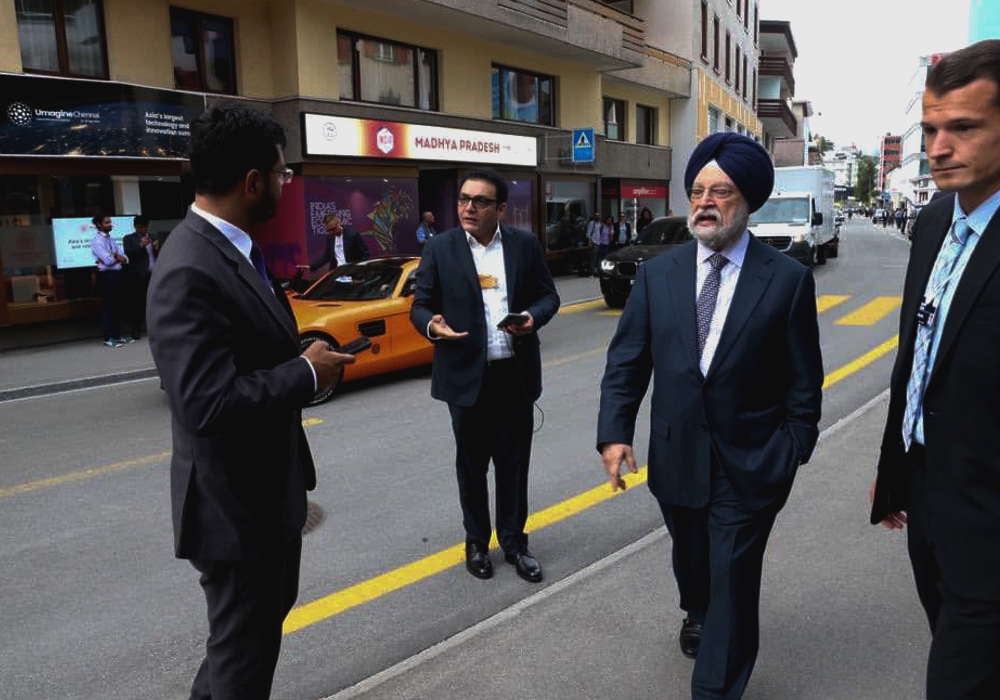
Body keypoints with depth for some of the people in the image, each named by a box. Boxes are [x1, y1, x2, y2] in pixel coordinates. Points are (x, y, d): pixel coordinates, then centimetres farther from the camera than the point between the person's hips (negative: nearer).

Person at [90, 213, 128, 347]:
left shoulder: (111, 240, 15)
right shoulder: (96, 241, -9)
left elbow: (125, 258, 8)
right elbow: (108, 260, -19)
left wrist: (115, 256, -12)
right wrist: (118, 257, -2)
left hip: (117, 274, 8)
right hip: (106, 275, -8)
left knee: (117, 306, 12)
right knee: (108, 306, -2)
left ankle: (117, 335, 20)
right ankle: (108, 338, 5)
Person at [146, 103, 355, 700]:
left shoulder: (232, 250, 4)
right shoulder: (190, 271, -27)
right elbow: (209, 404, -33)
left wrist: (303, 356, -1)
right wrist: (307, 373, -22)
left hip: (268, 487, 10)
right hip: (235, 503, -10)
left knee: (270, 611, 30)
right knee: (246, 647, 12)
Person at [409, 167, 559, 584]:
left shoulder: (525, 244, 2)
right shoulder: (440, 248, -1)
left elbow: (548, 295, 7)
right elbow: (420, 305, 0)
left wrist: (533, 316, -15)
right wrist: (431, 325, -23)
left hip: (516, 374, 1)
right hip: (466, 375, -1)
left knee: (514, 463, 10)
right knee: (471, 464, 12)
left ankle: (514, 542, 26)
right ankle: (476, 542, 30)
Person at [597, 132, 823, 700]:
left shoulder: (788, 279, -8)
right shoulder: (657, 274, 0)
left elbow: (803, 381, -4)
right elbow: (626, 362, 0)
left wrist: (793, 454, -5)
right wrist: (615, 432, -9)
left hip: (749, 465, -3)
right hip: (677, 458, 4)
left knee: (733, 581, 1)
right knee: (691, 558, 25)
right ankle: (697, 614, 57)